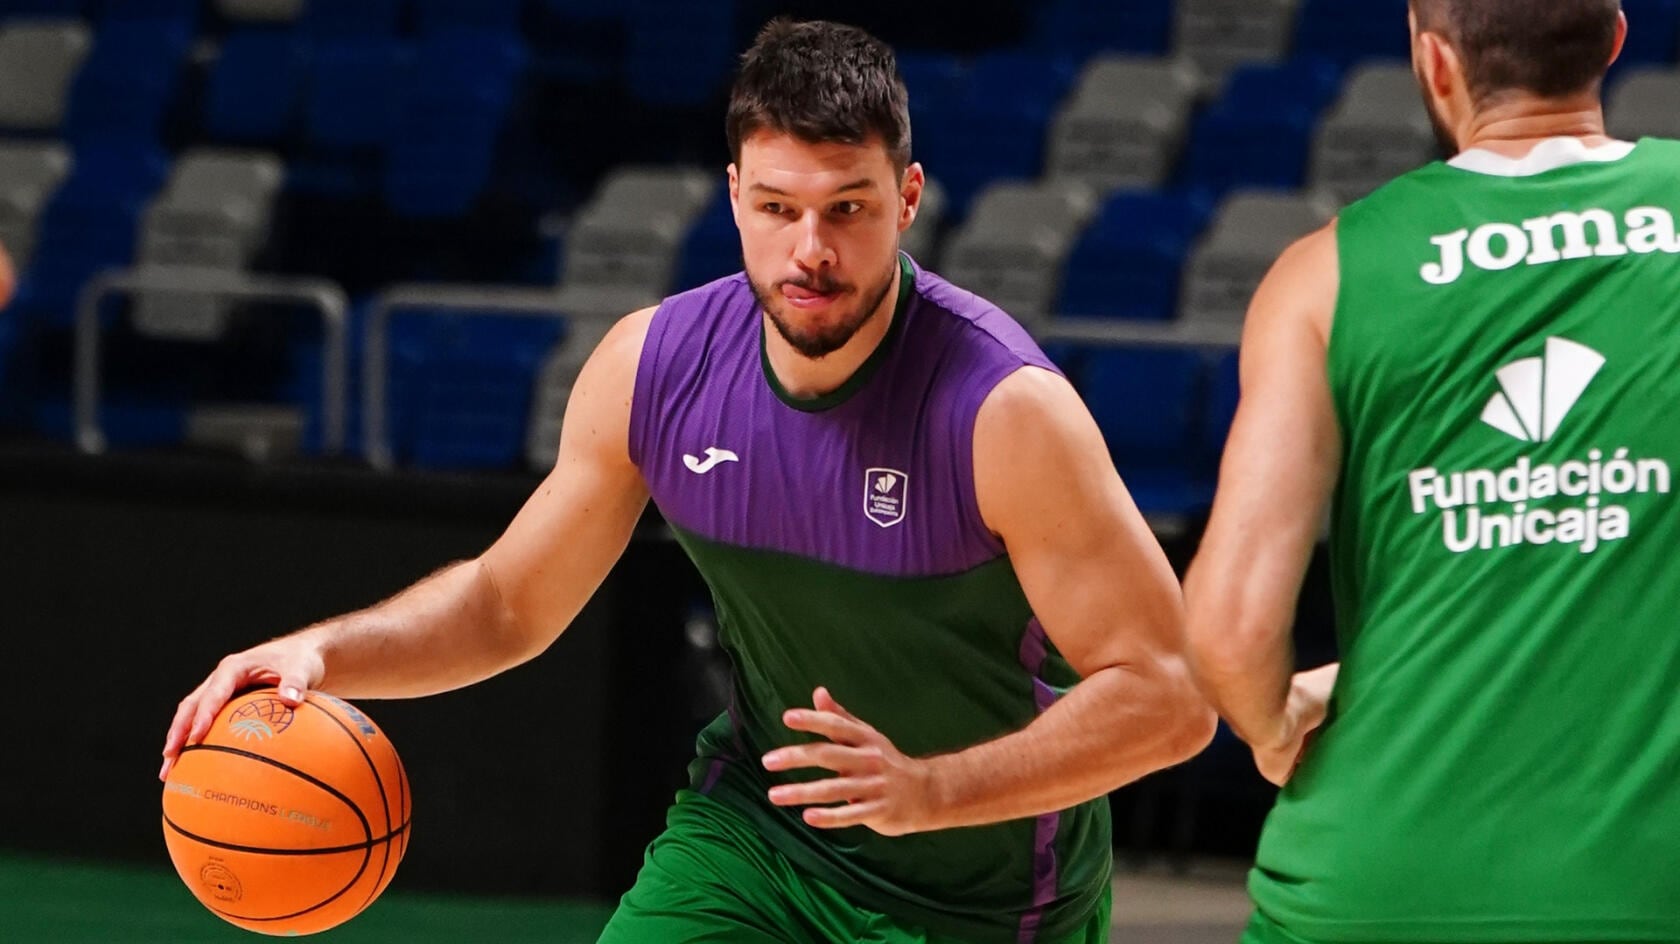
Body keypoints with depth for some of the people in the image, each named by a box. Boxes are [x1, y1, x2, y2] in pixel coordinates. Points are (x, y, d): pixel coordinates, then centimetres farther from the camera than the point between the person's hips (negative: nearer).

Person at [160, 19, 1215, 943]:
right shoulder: (652, 367, -11)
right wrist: (322, 652, -12)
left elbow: (1168, 694, -25)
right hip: (755, 824, 3)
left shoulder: (1005, 408, -26)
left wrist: (931, 790, -38)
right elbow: (511, 600, 6)